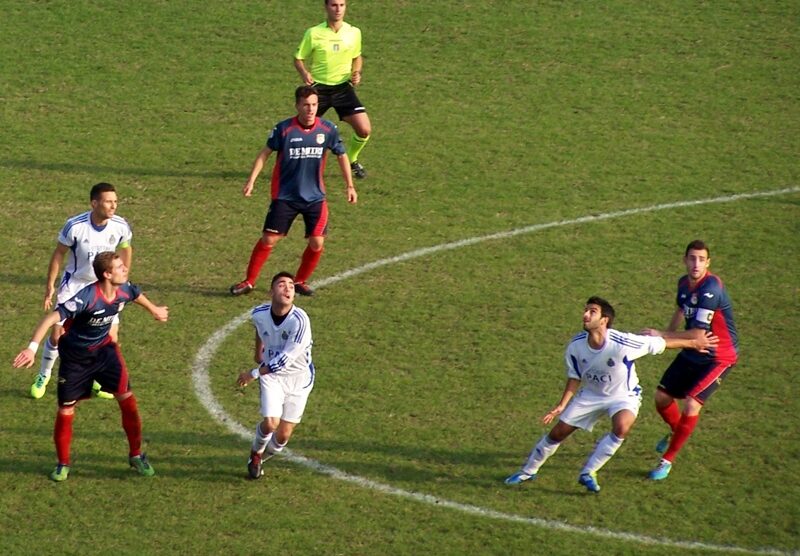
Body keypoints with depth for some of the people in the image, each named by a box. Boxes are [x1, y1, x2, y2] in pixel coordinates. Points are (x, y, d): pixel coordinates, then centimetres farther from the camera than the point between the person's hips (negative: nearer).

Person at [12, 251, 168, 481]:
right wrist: (32, 348, -52)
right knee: (65, 410, 2)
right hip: (75, 357, -4)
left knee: (127, 399, -4)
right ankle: (63, 464, 23)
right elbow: (52, 318, -41)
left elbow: (137, 295, 13)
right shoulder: (87, 297, -35)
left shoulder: (124, 290, -14)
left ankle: (136, 455, 14)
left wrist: (155, 310, 34)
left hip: (104, 350, 4)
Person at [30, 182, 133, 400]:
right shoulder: (75, 226, -25)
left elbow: (126, 249, 5)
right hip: (74, 284, -2)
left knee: (111, 335, -5)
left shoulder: (121, 226, -17)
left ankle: (99, 381, 17)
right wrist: (50, 285, -8)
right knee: (57, 333, -1)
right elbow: (59, 253, -10)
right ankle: (43, 376, 23)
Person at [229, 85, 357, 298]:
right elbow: (265, 153, -1)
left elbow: (341, 155, 8)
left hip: (315, 198, 2)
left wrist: (350, 186, 5)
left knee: (317, 243, -4)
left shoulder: (328, 129, -5)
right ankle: (249, 281, 9)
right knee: (269, 239, -5)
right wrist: (251, 180, -7)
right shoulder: (284, 129, -11)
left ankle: (300, 281, 18)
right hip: (285, 197, -2)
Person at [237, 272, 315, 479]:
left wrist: (254, 374, -19)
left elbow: (286, 359, -25)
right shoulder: (259, 314, -12)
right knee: (270, 423, -17)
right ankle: (256, 453, 16)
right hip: (272, 374, 2)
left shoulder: (300, 320, -27)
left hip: (298, 377, -2)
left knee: (283, 436, 0)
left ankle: (261, 457, 32)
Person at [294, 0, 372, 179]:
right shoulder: (313, 33, -8)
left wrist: (356, 72, -3)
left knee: (364, 130, -9)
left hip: (343, 86, 2)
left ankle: (351, 160, 20)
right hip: (318, 87, -2)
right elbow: (298, 59, -1)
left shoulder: (354, 32, 0)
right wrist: (304, 73, -21)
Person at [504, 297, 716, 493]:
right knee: (558, 432, 2)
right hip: (591, 395, 4)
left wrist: (693, 342, -11)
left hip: (624, 396, -3)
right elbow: (575, 377, -2)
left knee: (622, 427, -34)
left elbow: (661, 343, -21)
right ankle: (528, 471, 25)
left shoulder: (623, 344, -33)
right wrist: (562, 405, -9)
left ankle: (588, 473, -18)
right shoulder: (576, 346, -19)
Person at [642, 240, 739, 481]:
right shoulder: (684, 283, -5)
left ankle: (668, 460, -2)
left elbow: (699, 333, -30)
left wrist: (662, 335, -24)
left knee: (692, 404, -19)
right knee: (662, 397, 11)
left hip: (719, 357, -8)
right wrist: (666, 333, 22)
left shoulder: (711, 288, -30)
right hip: (692, 354, 8)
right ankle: (676, 432, 43)